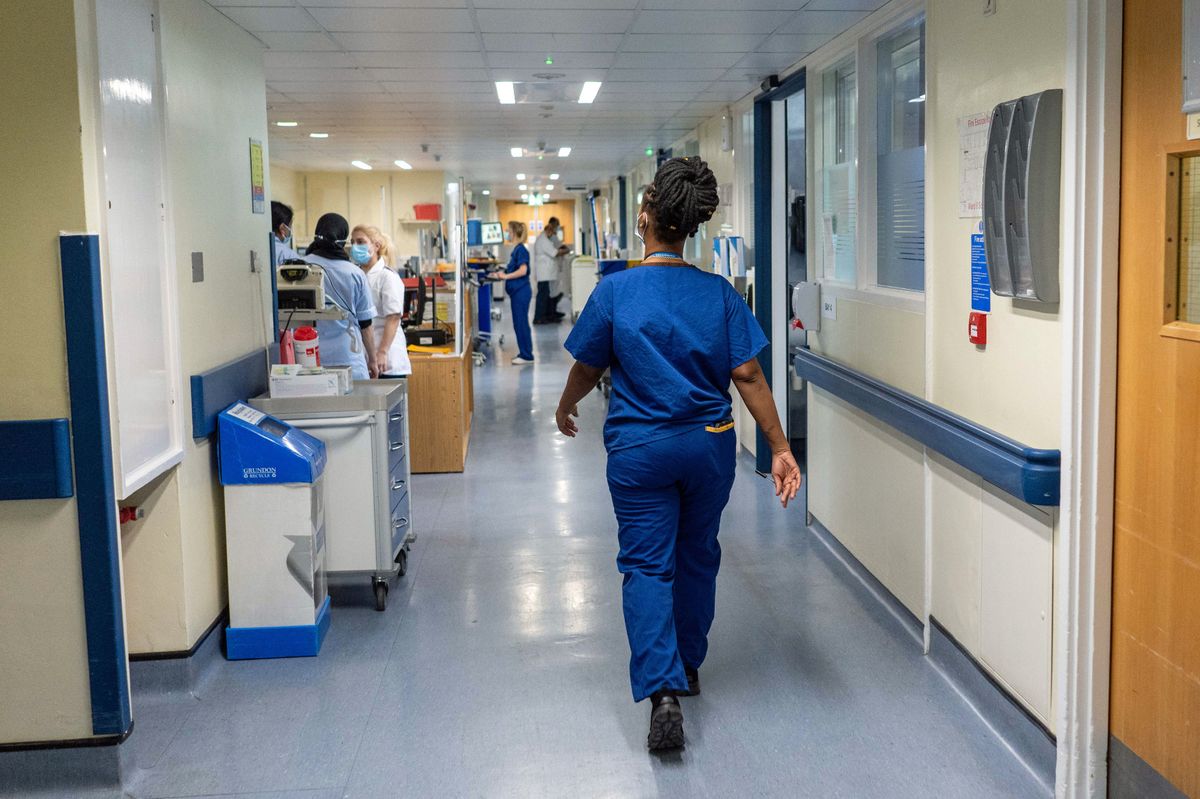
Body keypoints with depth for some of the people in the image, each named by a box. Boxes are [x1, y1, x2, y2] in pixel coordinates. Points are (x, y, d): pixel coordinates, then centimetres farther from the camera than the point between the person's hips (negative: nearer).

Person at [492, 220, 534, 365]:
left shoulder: (521, 250, -14)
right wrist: (502, 274, 12)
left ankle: (526, 355, 0)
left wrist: (505, 276, -18)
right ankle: (524, 353, 19)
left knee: (521, 323, -5)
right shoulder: (516, 250, 14)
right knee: (519, 323, 13)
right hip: (517, 292, 10)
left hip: (521, 291, -10)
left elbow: (522, 270, -22)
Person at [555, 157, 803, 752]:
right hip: (710, 445, 3)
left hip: (640, 450, -3)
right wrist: (780, 447, -4)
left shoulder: (615, 291, -10)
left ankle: (663, 690, -12)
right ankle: (688, 665, 35)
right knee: (697, 556, 19)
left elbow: (587, 369, 1)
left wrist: (565, 408, 21)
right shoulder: (719, 293, -5)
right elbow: (747, 375, -8)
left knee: (647, 566, 1)